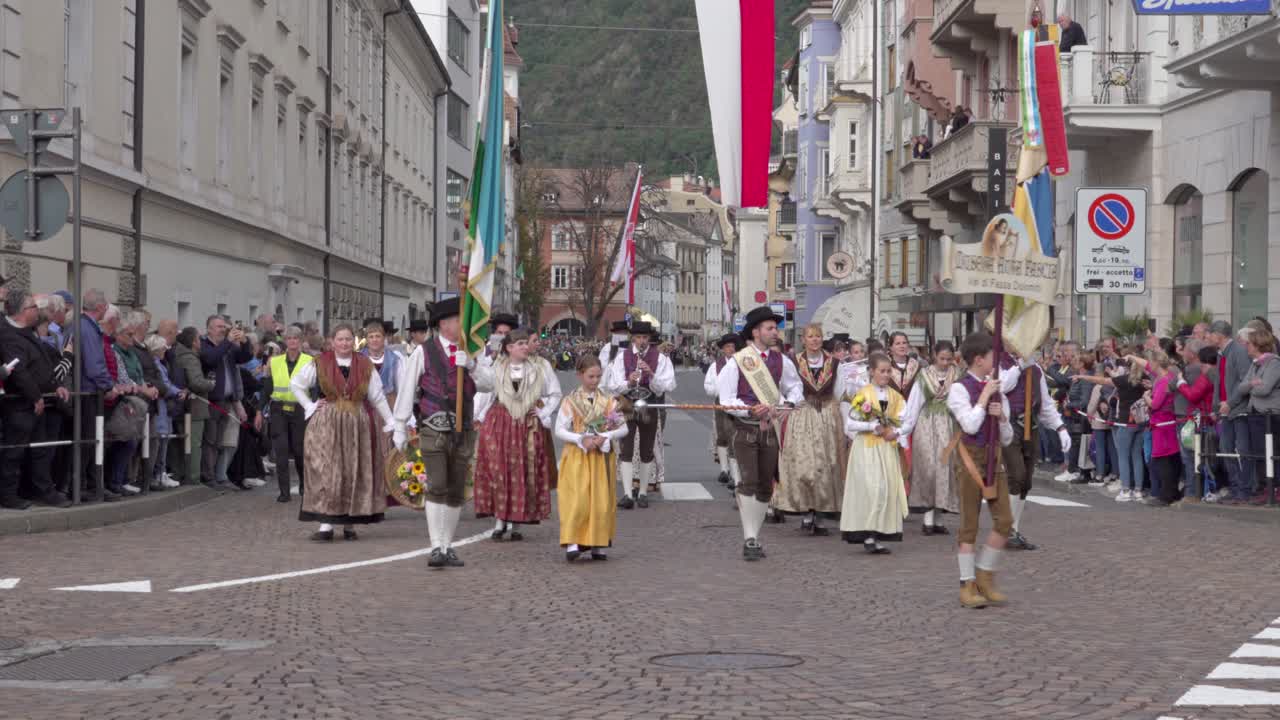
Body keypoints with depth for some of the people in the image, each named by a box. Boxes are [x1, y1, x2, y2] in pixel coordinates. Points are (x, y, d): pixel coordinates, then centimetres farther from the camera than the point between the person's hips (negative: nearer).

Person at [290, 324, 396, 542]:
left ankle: (350, 524, 11)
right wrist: (309, 406, 2)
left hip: (358, 425, 2)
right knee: (327, 473, -7)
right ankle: (326, 524, -8)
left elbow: (378, 397, 9)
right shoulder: (320, 364, 1)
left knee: (355, 474, 3)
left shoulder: (365, 366, 5)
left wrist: (391, 423, 6)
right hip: (327, 425, -2)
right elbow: (295, 384, 10)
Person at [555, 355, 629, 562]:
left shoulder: (608, 401, 4)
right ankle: (572, 543, -10)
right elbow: (560, 430, -3)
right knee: (577, 500, -11)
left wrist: (605, 437, -12)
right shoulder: (570, 401, -1)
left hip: (601, 457, 2)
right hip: (577, 457, -2)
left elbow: (623, 428, 4)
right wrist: (582, 440, -16)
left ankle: (598, 544, 9)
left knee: (601, 501, 1)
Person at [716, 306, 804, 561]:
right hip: (745, 429, -4)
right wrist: (751, 409, -23)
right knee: (749, 482, -16)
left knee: (765, 487, 8)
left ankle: (754, 538, 20)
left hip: (770, 429, 4)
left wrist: (788, 404, -4)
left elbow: (795, 387, 18)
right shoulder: (737, 362, -7)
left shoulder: (781, 360, 5)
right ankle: (749, 539, -13)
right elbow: (726, 400, -7)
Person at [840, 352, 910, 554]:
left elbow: (903, 421, 7)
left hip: (888, 448, 5)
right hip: (867, 448, -5)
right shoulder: (862, 394, -4)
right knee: (872, 490, -13)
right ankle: (868, 536, -11)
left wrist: (895, 432, -12)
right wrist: (874, 427, -15)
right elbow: (850, 424, -9)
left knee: (888, 489, 2)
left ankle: (878, 535, 7)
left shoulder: (895, 396, 10)